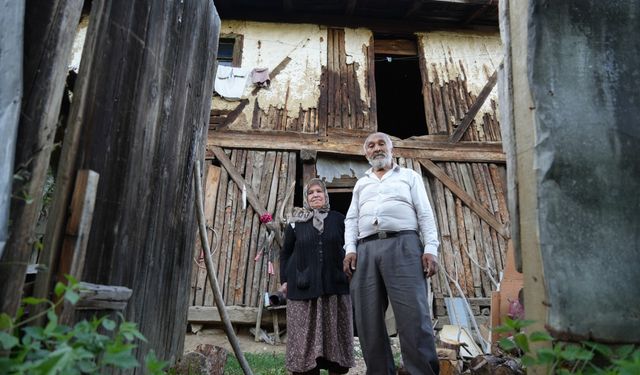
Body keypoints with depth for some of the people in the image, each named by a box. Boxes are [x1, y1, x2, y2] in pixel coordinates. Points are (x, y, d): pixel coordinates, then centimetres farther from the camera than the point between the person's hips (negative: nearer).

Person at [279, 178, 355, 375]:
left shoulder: (338, 219, 8)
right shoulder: (295, 222, 7)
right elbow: (285, 253, 11)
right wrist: (284, 280, 4)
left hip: (334, 285, 1)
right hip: (303, 287, 0)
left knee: (335, 333, 5)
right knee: (306, 335, 2)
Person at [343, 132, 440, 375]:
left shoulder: (409, 176, 18)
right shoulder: (361, 184, 27)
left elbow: (425, 214, 8)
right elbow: (351, 220, 19)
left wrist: (431, 248, -6)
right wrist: (350, 249, 2)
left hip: (402, 245, -3)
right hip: (365, 250, 4)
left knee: (413, 316, -12)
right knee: (368, 321, 0)